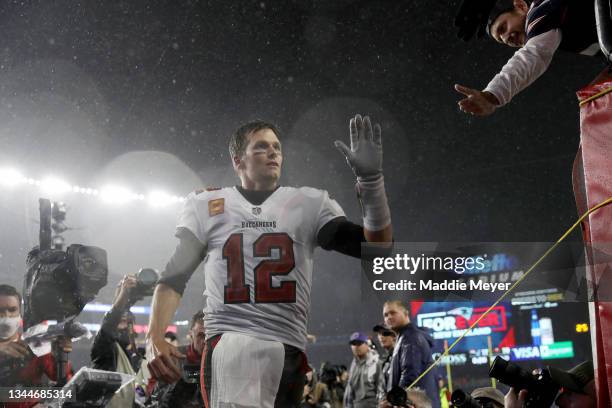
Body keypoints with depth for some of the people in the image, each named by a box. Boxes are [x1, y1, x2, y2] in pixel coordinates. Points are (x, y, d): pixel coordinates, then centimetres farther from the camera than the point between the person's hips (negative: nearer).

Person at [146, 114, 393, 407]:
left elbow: (376, 246, 6)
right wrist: (155, 338, -5)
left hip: (288, 350, 2)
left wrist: (370, 178, -6)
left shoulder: (309, 203, 15)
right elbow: (172, 276, 10)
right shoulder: (205, 205, 14)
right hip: (228, 342, -2)